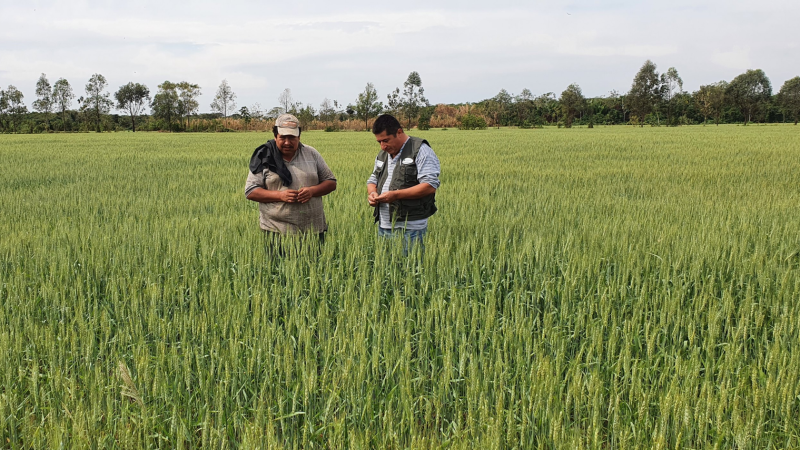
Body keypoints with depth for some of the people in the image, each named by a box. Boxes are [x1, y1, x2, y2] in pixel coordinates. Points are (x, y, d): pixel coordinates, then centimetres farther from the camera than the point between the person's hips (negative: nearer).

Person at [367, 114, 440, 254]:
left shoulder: (420, 151, -8)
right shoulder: (382, 154, 17)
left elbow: (430, 186, -17)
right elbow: (373, 179, 27)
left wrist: (396, 195, -21)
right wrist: (372, 192, 1)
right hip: (383, 227, 7)